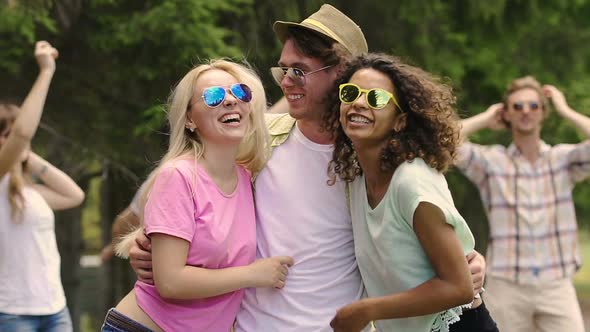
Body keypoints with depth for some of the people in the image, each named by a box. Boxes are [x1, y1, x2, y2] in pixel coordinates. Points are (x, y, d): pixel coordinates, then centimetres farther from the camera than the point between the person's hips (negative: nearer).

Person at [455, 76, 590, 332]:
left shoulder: (564, 158, 2)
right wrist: (485, 119, -1)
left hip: (556, 286, 1)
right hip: (507, 288, 0)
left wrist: (565, 111, -5)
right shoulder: (491, 161, 0)